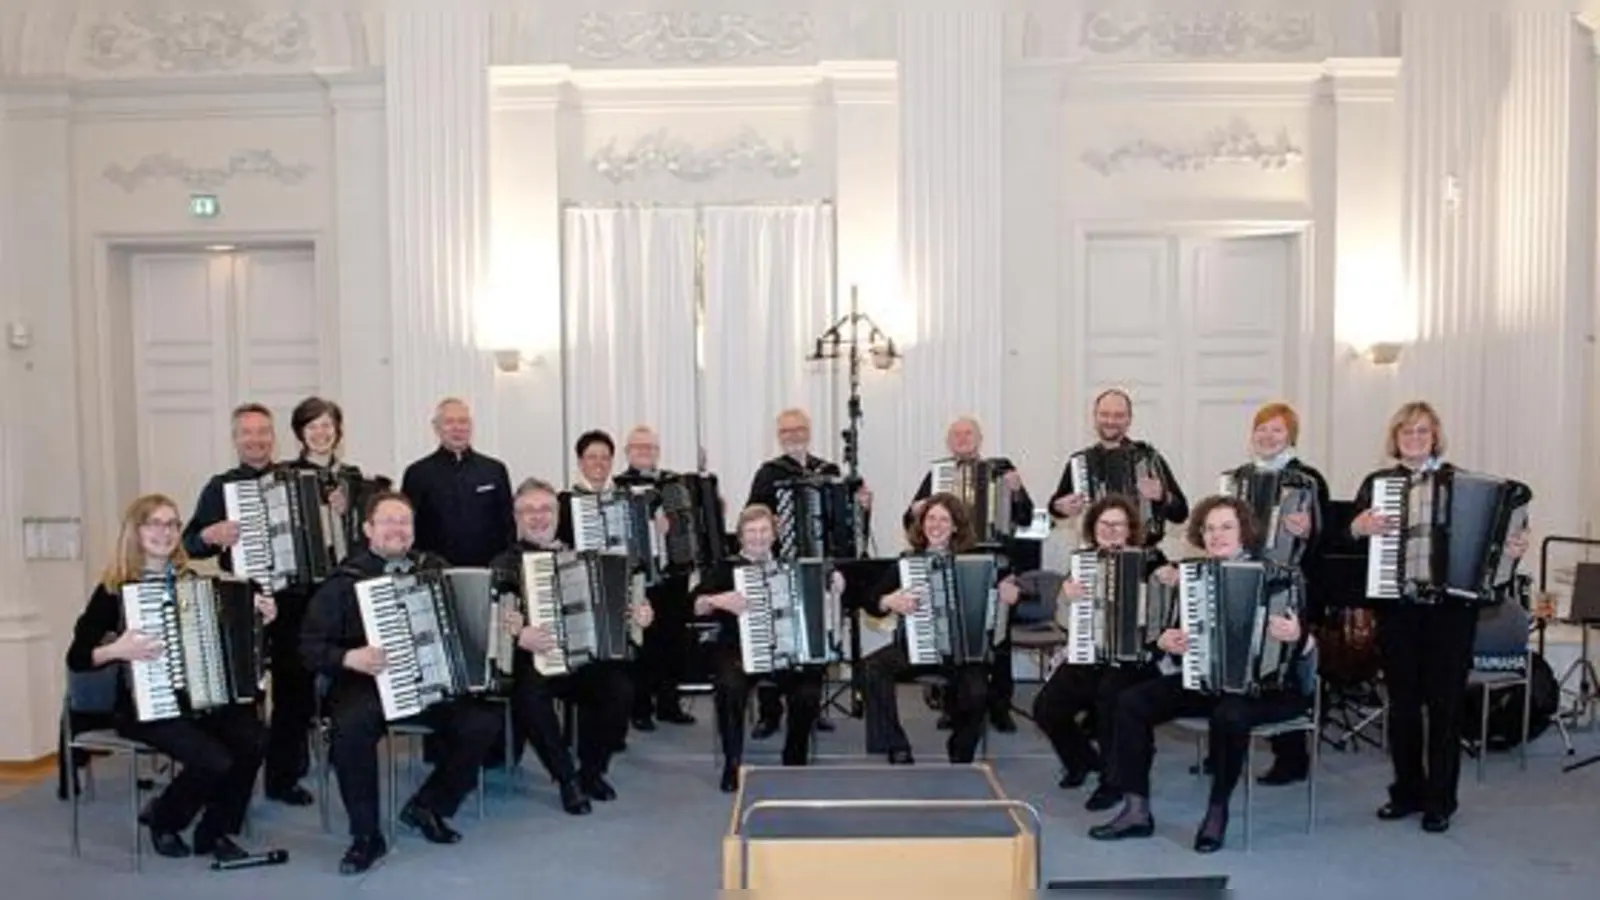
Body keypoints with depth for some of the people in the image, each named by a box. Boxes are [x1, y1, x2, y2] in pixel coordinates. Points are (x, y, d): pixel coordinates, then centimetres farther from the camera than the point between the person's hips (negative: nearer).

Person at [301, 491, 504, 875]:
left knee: (485, 723, -20)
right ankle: (366, 836, -12)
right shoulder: (345, 581, 2)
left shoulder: (435, 569, 11)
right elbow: (310, 647, -3)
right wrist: (349, 658, -21)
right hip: (367, 684, -3)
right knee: (351, 729, -34)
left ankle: (427, 806, 5)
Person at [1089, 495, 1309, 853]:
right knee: (1132, 701, -11)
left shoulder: (1277, 576, -7)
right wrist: (1165, 641, -10)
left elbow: (1302, 638, -11)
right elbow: (1172, 630, 12)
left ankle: (1217, 811, -12)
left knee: (1229, 715, -37)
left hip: (1267, 684, -5)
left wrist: (1296, 637, -33)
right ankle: (1137, 810, -8)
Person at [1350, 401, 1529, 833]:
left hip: (1450, 607, -1)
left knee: (1445, 702, 3)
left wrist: (1512, 549, -16)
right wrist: (1361, 526, -15)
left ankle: (1440, 800, 13)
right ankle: (1407, 792, 22)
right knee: (1402, 701, 9)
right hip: (1396, 607, 2)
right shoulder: (1376, 483, 8)